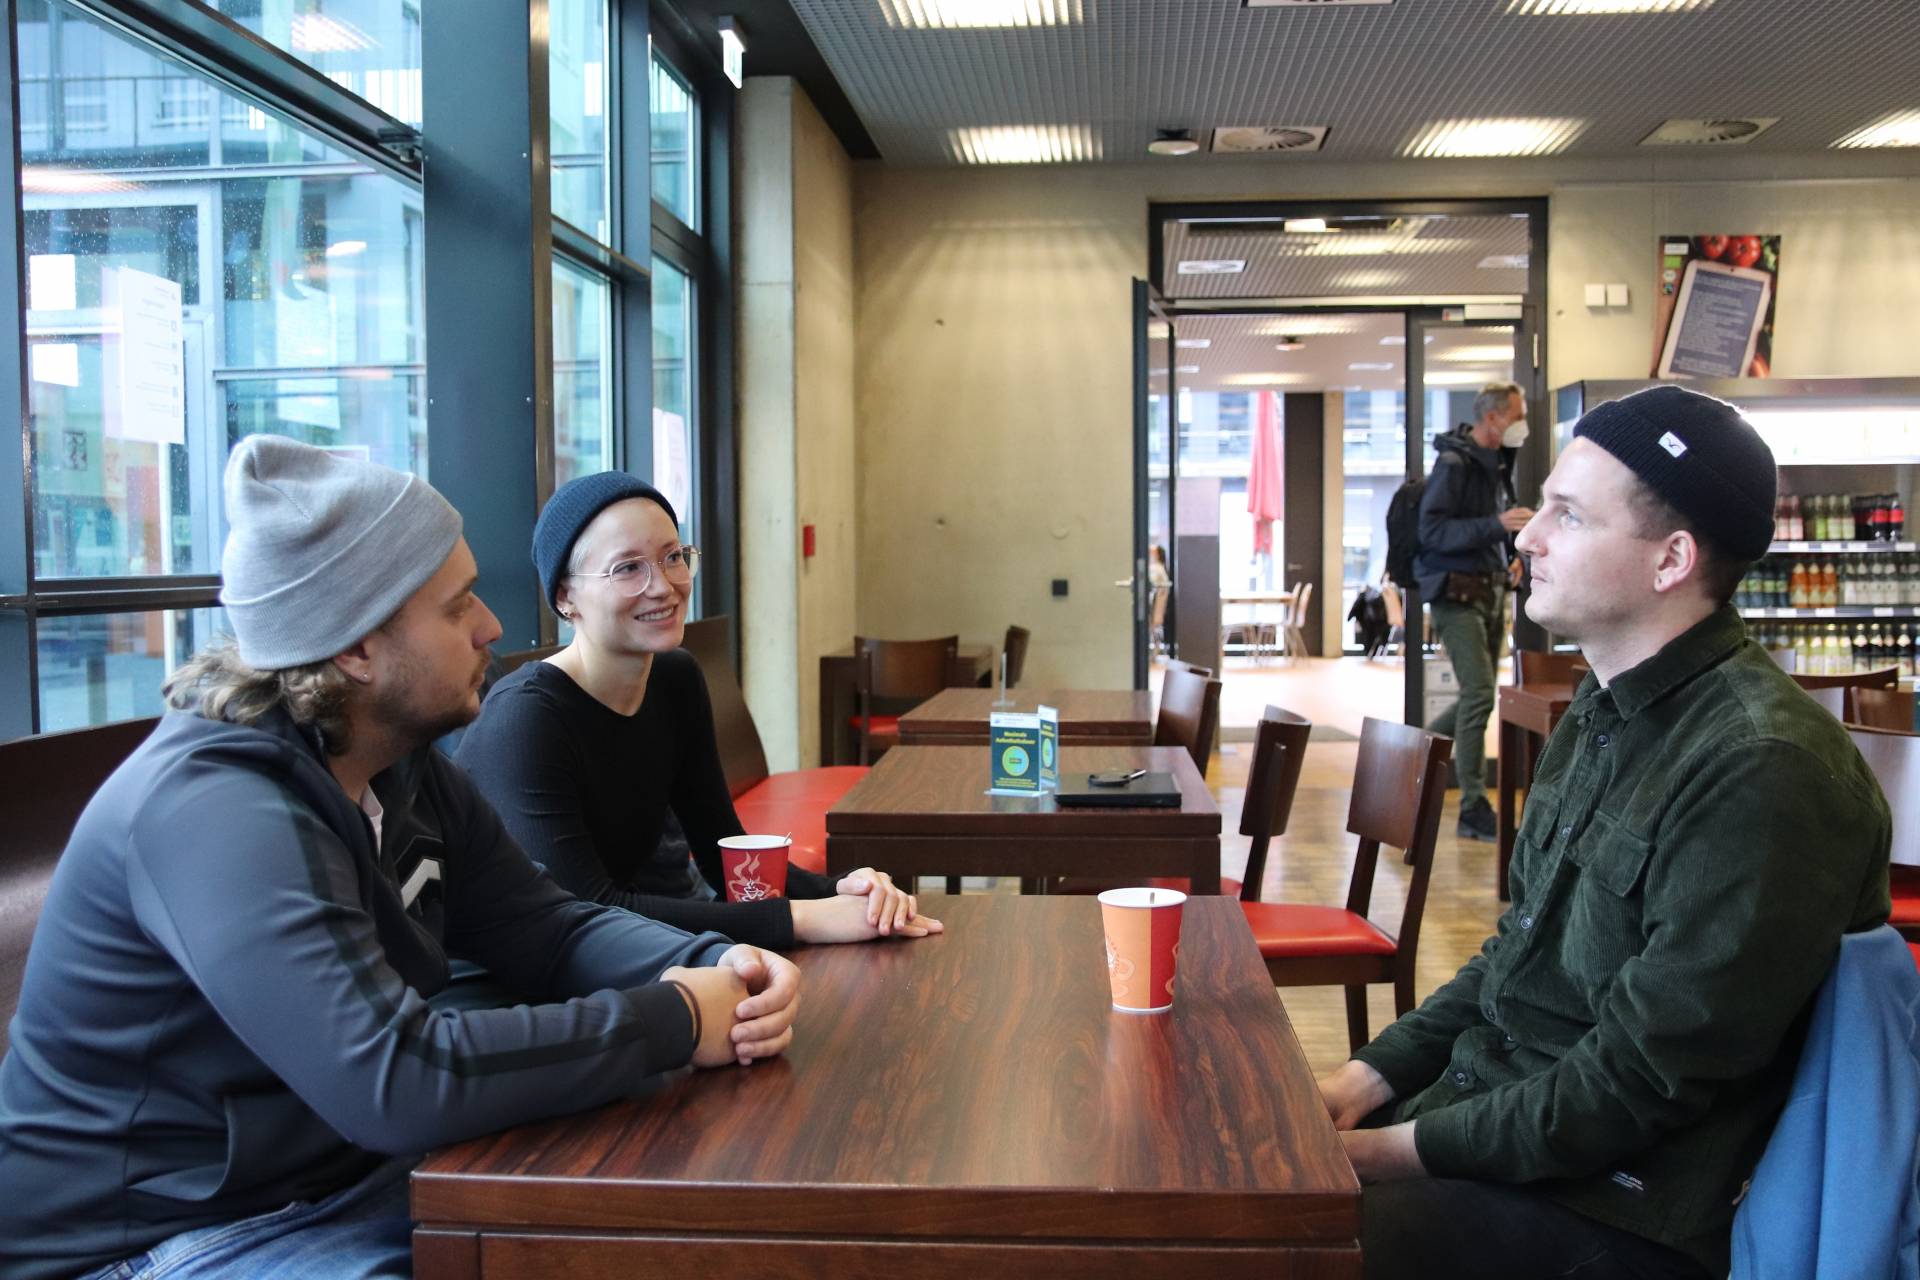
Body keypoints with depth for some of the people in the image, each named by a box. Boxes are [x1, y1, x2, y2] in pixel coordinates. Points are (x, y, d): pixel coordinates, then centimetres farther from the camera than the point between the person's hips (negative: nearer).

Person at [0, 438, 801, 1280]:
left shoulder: (405, 771, 2)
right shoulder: (215, 810, -27)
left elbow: (549, 929, 4)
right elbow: (396, 1081, -34)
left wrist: (714, 967, -15)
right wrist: (674, 1021, -25)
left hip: (344, 1180, 8)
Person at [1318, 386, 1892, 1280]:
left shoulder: (1762, 771, -21)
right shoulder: (1603, 715, 10)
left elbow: (1642, 1080, -21)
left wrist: (1406, 1153, -15)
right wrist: (1374, 1074, 5)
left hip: (1611, 1207, -8)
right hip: (1488, 1104, 9)